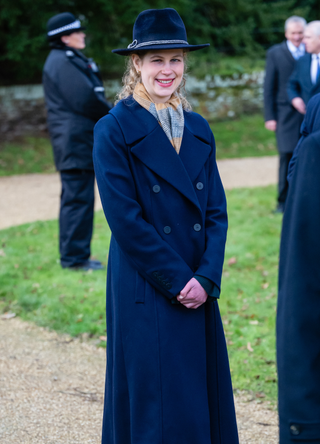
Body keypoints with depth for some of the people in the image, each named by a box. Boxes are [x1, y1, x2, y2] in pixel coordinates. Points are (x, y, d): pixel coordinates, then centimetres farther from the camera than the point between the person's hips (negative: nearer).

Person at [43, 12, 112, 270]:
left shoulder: (72, 60, 19)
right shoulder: (62, 63, -14)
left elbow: (91, 97, 18)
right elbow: (85, 101, -20)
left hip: (81, 142, 11)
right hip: (76, 141, -11)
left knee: (77, 198, 13)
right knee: (78, 198, -8)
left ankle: (74, 255, 19)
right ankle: (74, 257, -4)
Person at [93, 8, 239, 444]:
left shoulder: (198, 129, 10)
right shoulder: (114, 130, -8)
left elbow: (216, 210, 7)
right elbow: (125, 219, -13)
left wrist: (206, 278, -7)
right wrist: (177, 280, -14)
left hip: (199, 291, 5)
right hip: (145, 293, -5)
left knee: (203, 401, 10)